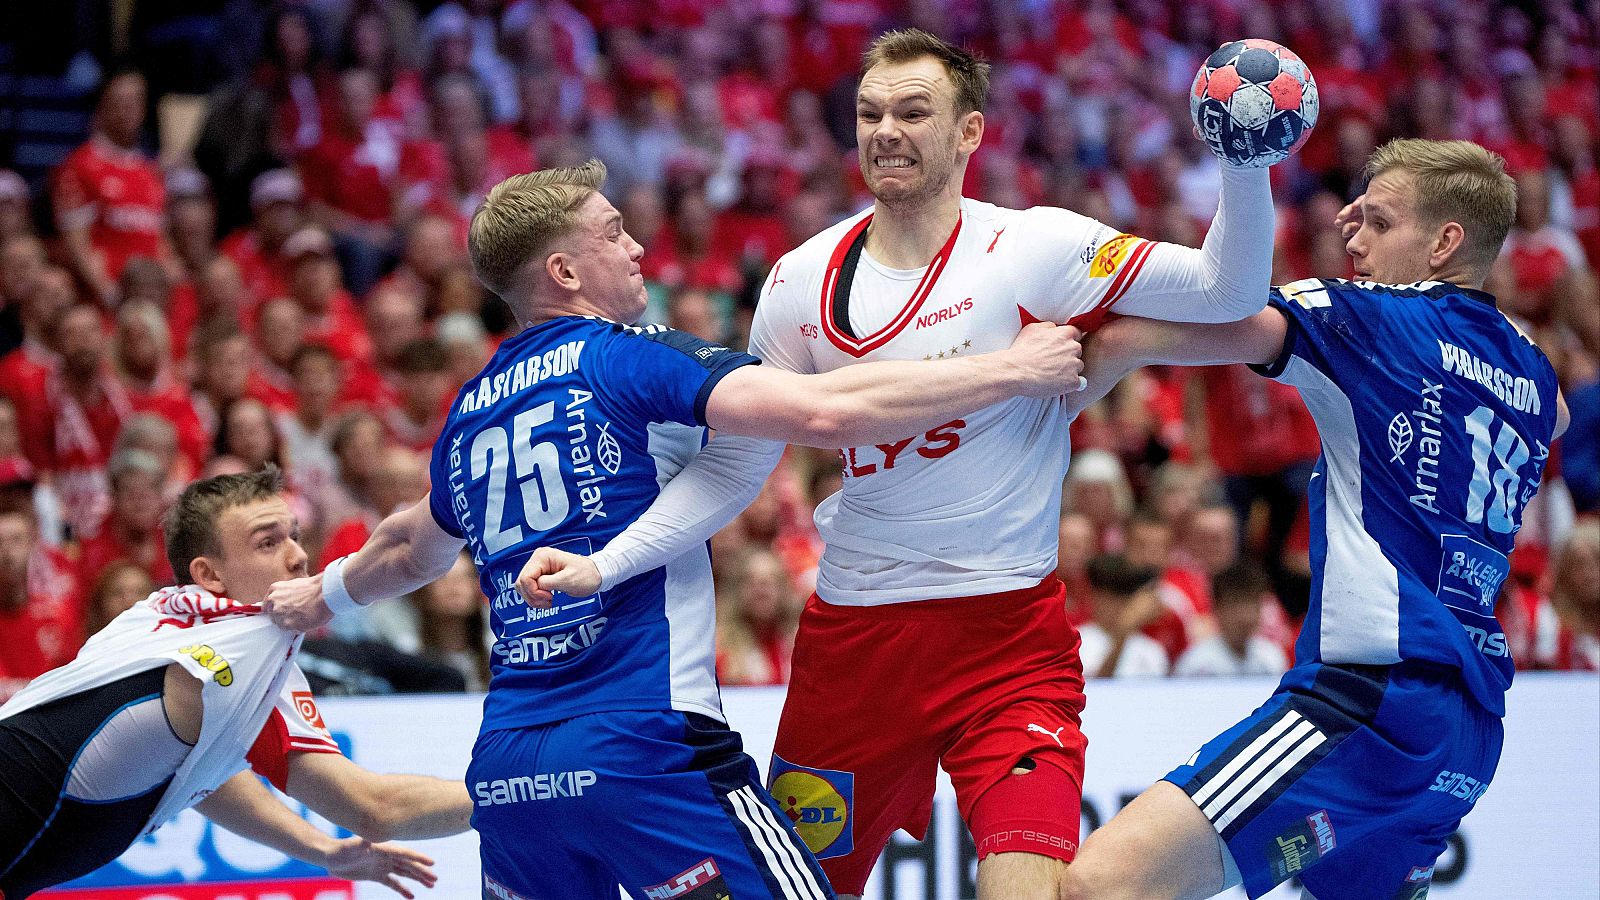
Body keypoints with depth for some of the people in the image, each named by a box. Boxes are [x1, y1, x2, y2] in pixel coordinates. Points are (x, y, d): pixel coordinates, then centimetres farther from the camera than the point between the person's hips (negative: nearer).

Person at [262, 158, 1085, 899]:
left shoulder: (470, 411, 18)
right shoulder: (628, 357, -2)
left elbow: (413, 550, 39)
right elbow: (824, 413, -16)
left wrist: (323, 593, 62)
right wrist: (1012, 370, -10)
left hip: (502, 767, 7)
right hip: (639, 742, -7)